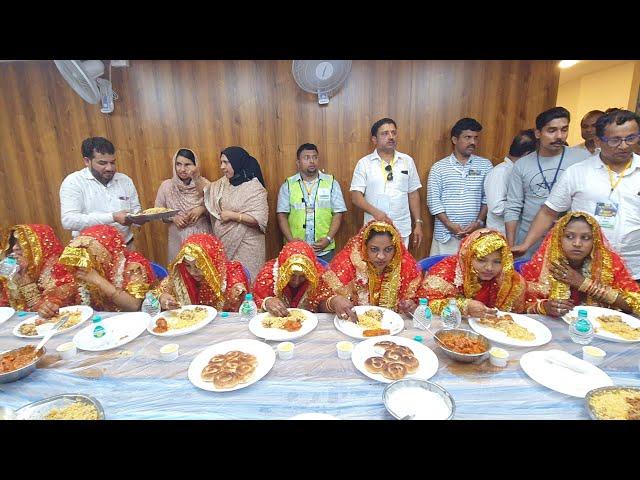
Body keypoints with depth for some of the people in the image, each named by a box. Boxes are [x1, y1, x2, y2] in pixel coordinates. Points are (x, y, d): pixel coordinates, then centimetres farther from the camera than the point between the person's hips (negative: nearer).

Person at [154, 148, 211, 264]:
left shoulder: (204, 184, -5)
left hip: (202, 238, -1)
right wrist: (172, 217, -12)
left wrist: (202, 209, -20)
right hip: (178, 239, 1)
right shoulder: (166, 186, -2)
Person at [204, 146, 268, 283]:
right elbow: (205, 194, 24)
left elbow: (260, 220, -20)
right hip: (224, 243, 6)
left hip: (246, 246, -6)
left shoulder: (254, 188, -12)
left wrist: (232, 215, -17)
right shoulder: (222, 183, 7)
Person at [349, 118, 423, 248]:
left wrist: (418, 223, 6)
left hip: (402, 229, 2)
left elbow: (413, 194, 11)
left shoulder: (407, 161, 8)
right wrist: (376, 212, -20)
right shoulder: (364, 163, -1)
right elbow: (356, 196, -5)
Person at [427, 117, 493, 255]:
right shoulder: (438, 167, 2)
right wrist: (449, 225, -12)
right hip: (445, 235, -1)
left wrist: (478, 222, -7)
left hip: (475, 235, 1)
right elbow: (433, 200, -3)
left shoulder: (485, 165, 8)